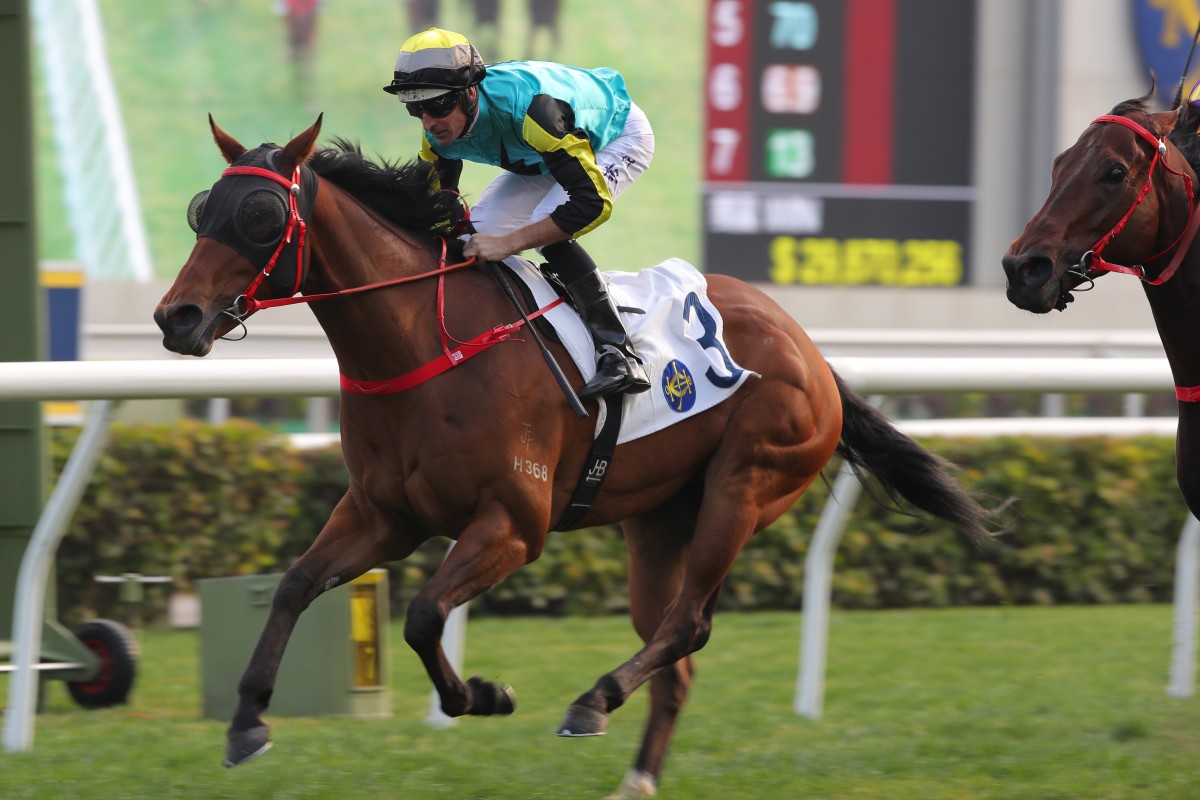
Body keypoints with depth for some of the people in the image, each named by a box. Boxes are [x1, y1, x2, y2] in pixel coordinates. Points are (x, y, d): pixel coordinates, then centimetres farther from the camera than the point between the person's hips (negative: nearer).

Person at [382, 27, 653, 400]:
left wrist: (506, 244, -46)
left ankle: (619, 356, -25)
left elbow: (593, 201, -45)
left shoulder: (528, 106, -43)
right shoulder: (441, 132, -19)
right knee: (479, 227, -4)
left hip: (620, 135, -8)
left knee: (547, 231, -29)